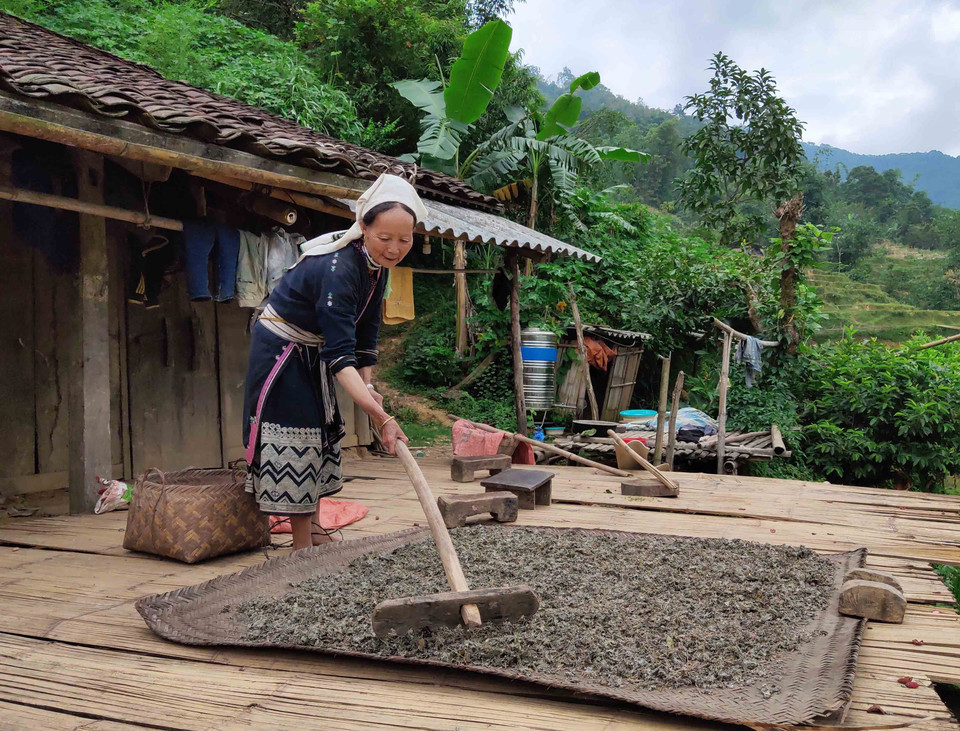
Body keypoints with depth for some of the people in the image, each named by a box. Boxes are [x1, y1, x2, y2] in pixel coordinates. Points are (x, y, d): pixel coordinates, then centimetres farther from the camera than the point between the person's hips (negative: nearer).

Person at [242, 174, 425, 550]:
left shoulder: (377, 265, -9)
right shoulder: (338, 269, -36)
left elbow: (365, 334, 0)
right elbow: (340, 354, -43)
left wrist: (369, 385, -9)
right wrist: (379, 416, -52)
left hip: (313, 354, 9)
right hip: (281, 348, -9)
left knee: (321, 434, 15)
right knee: (295, 437, -9)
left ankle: (310, 528, 30)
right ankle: (303, 546, -1)